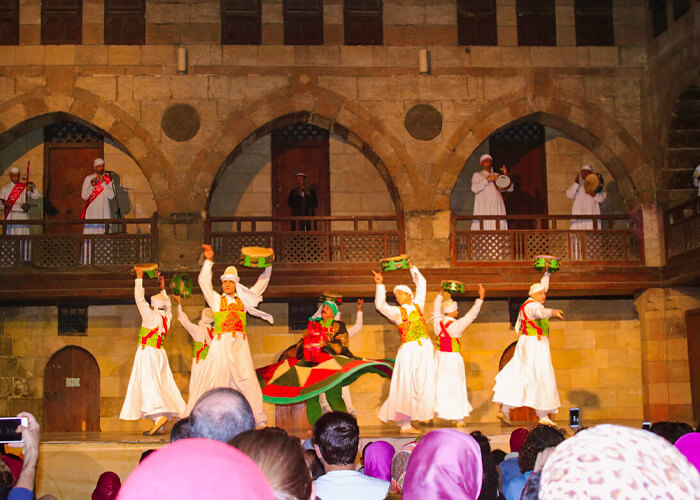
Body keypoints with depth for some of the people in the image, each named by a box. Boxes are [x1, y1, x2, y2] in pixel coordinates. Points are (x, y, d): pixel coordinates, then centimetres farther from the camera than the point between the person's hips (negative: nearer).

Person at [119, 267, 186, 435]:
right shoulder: (167, 317, 7)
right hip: (160, 354, 7)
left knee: (148, 383, -13)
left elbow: (139, 299, -3)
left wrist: (139, 277, 5)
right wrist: (163, 289, 33)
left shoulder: (150, 315, -9)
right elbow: (167, 306, 29)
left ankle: (159, 415, -28)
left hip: (148, 353, -7)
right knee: (164, 385, 8)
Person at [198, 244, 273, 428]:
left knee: (248, 379, -9)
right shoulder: (216, 300, 16)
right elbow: (204, 281, 7)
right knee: (219, 380, -4)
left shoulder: (243, 300, 21)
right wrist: (209, 261, 0)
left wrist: (268, 267, 17)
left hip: (240, 344, 1)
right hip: (221, 343, -1)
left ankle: (259, 420, -12)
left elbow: (260, 285, 25)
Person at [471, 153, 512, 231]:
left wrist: (506, 175, 3)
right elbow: (474, 189, -6)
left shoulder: (496, 176, 23)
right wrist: (487, 179, -10)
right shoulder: (477, 175, 13)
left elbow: (510, 188, 16)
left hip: (497, 206, 4)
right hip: (483, 206, -4)